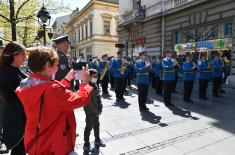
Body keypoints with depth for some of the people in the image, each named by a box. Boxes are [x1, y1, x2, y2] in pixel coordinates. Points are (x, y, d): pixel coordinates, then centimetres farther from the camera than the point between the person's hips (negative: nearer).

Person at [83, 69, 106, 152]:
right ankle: (86, 143, 23)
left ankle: (97, 140, 38)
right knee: (89, 127, 6)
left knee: (96, 126, 20)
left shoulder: (95, 85, 4)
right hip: (90, 112, -7)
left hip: (96, 111, 7)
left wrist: (99, 109, 0)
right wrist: (96, 111, -16)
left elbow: (98, 97, 6)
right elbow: (89, 102, -21)